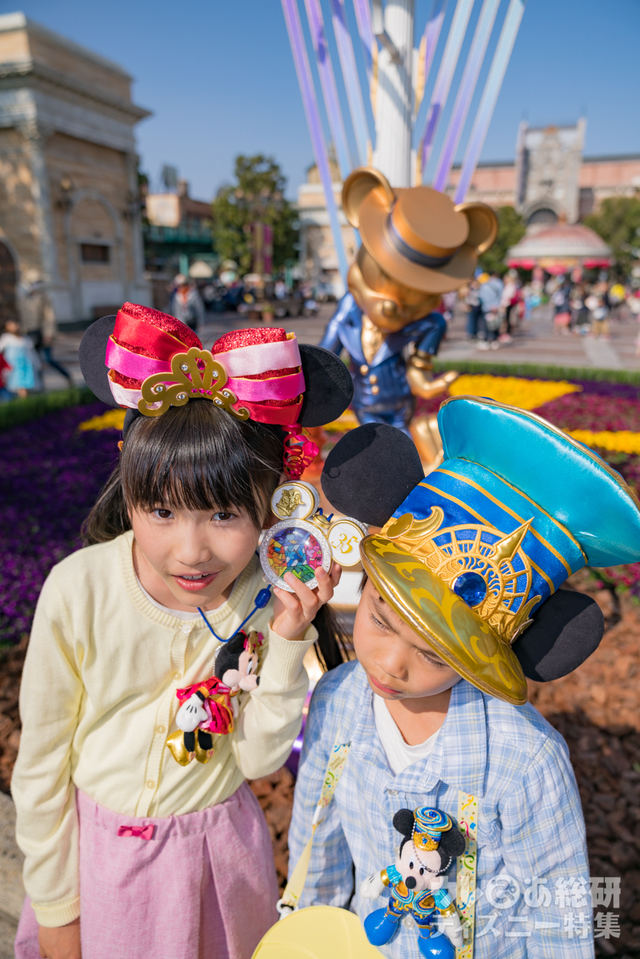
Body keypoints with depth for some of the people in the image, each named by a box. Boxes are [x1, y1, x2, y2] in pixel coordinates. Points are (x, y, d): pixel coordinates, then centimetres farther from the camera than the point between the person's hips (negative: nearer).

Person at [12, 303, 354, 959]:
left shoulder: (271, 595, -21)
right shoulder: (79, 592, -26)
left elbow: (257, 759, -15)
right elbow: (41, 762, -12)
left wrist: (289, 642, -29)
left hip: (221, 848, 2)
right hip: (97, 846, -1)